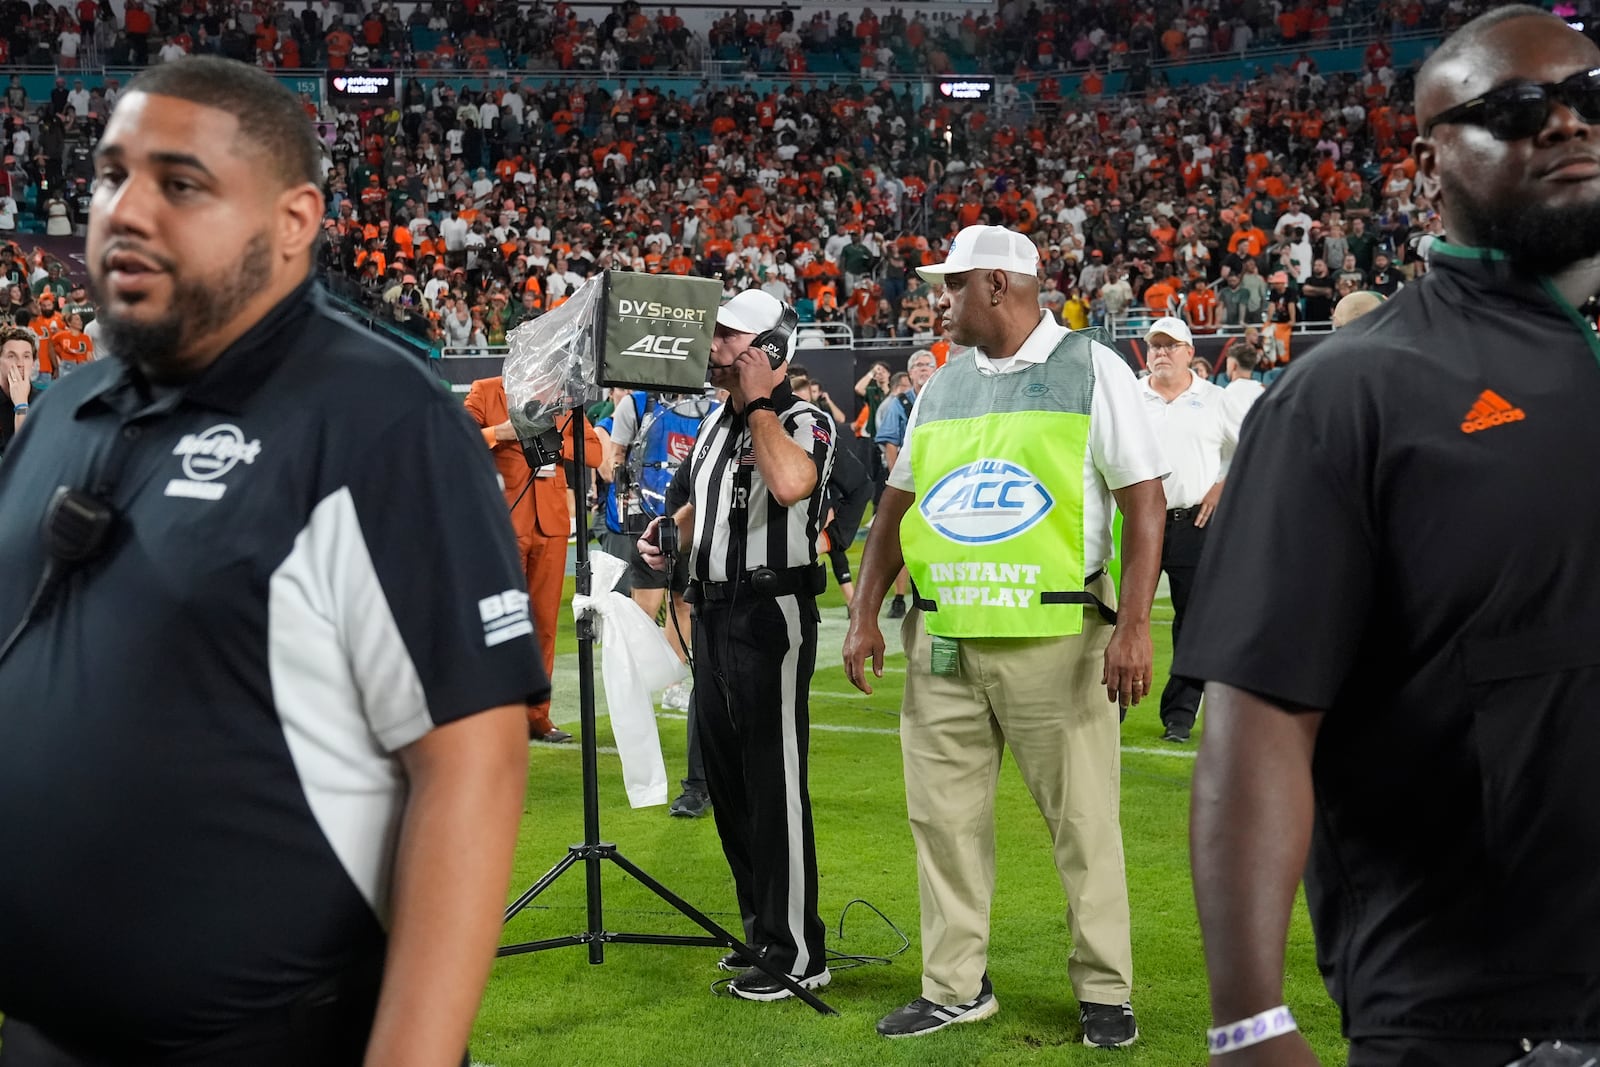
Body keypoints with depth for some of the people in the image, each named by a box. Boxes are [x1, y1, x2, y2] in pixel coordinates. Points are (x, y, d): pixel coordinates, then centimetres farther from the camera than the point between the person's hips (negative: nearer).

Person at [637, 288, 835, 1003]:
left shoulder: (805, 421, -11)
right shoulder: (717, 421, 15)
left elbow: (789, 483, -34)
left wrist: (759, 401, -21)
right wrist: (668, 533, 7)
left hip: (772, 614, -9)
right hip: (714, 611, 9)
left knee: (775, 784, -6)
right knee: (726, 778, 15)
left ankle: (798, 955, 1)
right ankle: (761, 931, 28)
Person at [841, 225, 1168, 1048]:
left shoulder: (1091, 369, -1)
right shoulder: (942, 386, 14)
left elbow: (1144, 500, -6)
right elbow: (897, 506, 18)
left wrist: (1133, 623, -14)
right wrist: (866, 614, 9)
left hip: (1056, 636, -5)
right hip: (944, 639, 5)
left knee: (1083, 819, 1)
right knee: (944, 816, 8)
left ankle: (1104, 991, 14)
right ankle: (955, 987, 19)